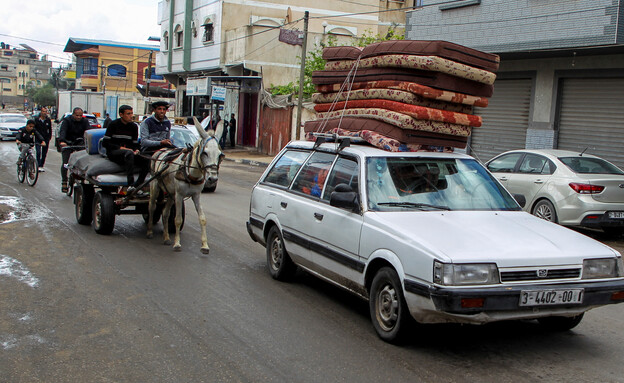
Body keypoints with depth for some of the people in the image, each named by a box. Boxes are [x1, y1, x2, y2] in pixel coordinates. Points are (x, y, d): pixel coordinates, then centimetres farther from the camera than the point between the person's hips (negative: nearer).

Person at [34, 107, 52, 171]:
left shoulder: (48, 120, 5)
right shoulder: (37, 120, -1)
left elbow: (50, 129, 14)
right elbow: (34, 129, 5)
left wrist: (50, 137, 5)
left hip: (46, 139, 3)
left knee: (44, 153, 6)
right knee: (38, 152, -14)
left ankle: (42, 166, 16)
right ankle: (38, 166, -14)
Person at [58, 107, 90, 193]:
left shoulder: (84, 121, -3)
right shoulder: (66, 120, -11)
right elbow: (62, 131, -26)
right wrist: (62, 141, -46)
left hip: (79, 143, 2)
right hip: (67, 143, -2)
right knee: (65, 163, -10)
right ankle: (64, 182, -1)